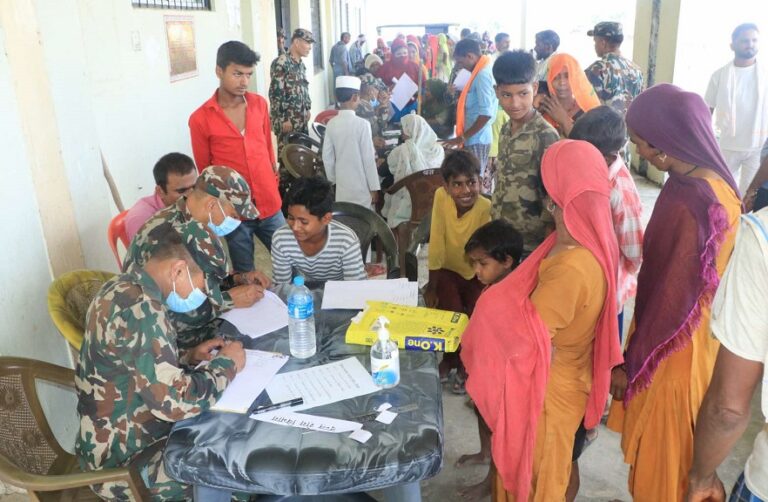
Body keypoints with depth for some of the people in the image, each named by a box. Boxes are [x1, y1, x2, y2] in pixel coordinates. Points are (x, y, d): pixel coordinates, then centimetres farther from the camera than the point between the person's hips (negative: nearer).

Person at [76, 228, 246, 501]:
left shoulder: (125, 287, 1)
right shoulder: (138, 310, -29)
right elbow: (177, 403, -31)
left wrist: (188, 357, 1)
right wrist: (226, 364, -16)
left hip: (116, 436, 9)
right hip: (124, 464, -9)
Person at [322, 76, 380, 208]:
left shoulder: (331, 124, 0)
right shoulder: (362, 124, -14)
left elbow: (327, 157, 5)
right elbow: (368, 159, -13)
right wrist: (374, 187, -5)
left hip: (341, 186, 5)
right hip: (360, 187, -5)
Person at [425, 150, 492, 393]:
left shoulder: (486, 208, -23)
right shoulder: (440, 196, -20)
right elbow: (436, 245, -17)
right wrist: (432, 287, -13)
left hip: (478, 275, 0)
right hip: (449, 271, 1)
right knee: (450, 312, -20)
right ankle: (448, 358, 10)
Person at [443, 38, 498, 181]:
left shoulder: (482, 74, -18)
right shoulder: (483, 71, 12)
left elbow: (486, 113, -24)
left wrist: (461, 138, -20)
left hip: (477, 139, -9)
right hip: (476, 137, 9)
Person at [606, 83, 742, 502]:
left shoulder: (689, 205, -31)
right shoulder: (712, 181, -2)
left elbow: (672, 300, -25)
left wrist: (630, 366, -13)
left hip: (671, 351, -8)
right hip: (693, 338, 9)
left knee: (659, 454, 15)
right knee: (666, 452, 27)